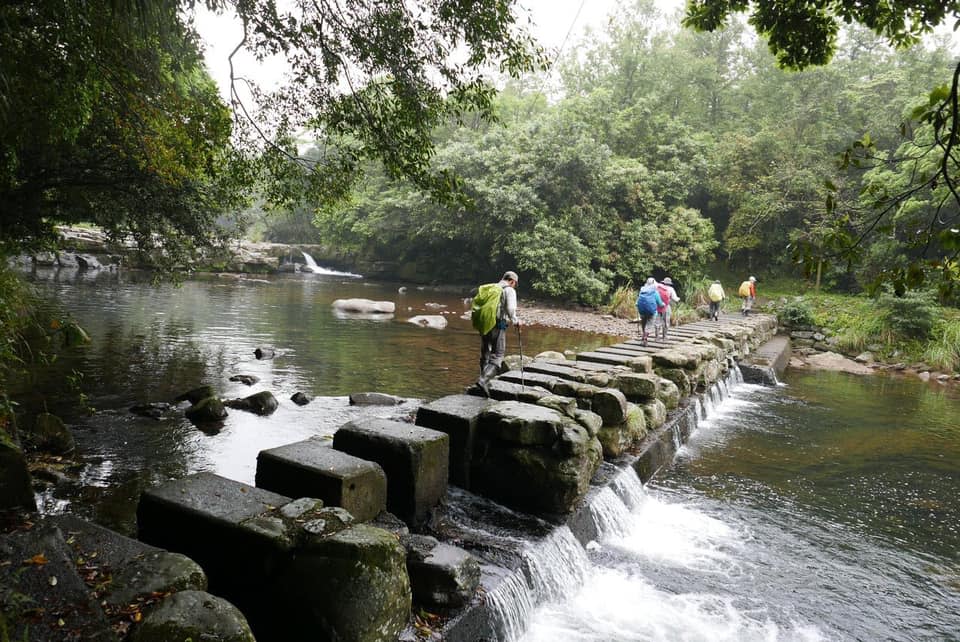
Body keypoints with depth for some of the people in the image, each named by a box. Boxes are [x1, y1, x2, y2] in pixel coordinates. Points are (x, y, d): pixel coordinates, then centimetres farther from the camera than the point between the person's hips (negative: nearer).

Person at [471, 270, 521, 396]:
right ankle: (483, 380, -21)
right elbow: (510, 309, -14)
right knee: (497, 356, -4)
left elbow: (475, 306, 14)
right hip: (498, 326, -6)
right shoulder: (509, 290, 0)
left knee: (485, 354, 20)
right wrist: (516, 321, 1)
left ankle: (485, 381, 30)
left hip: (484, 325, 7)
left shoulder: (490, 288, 17)